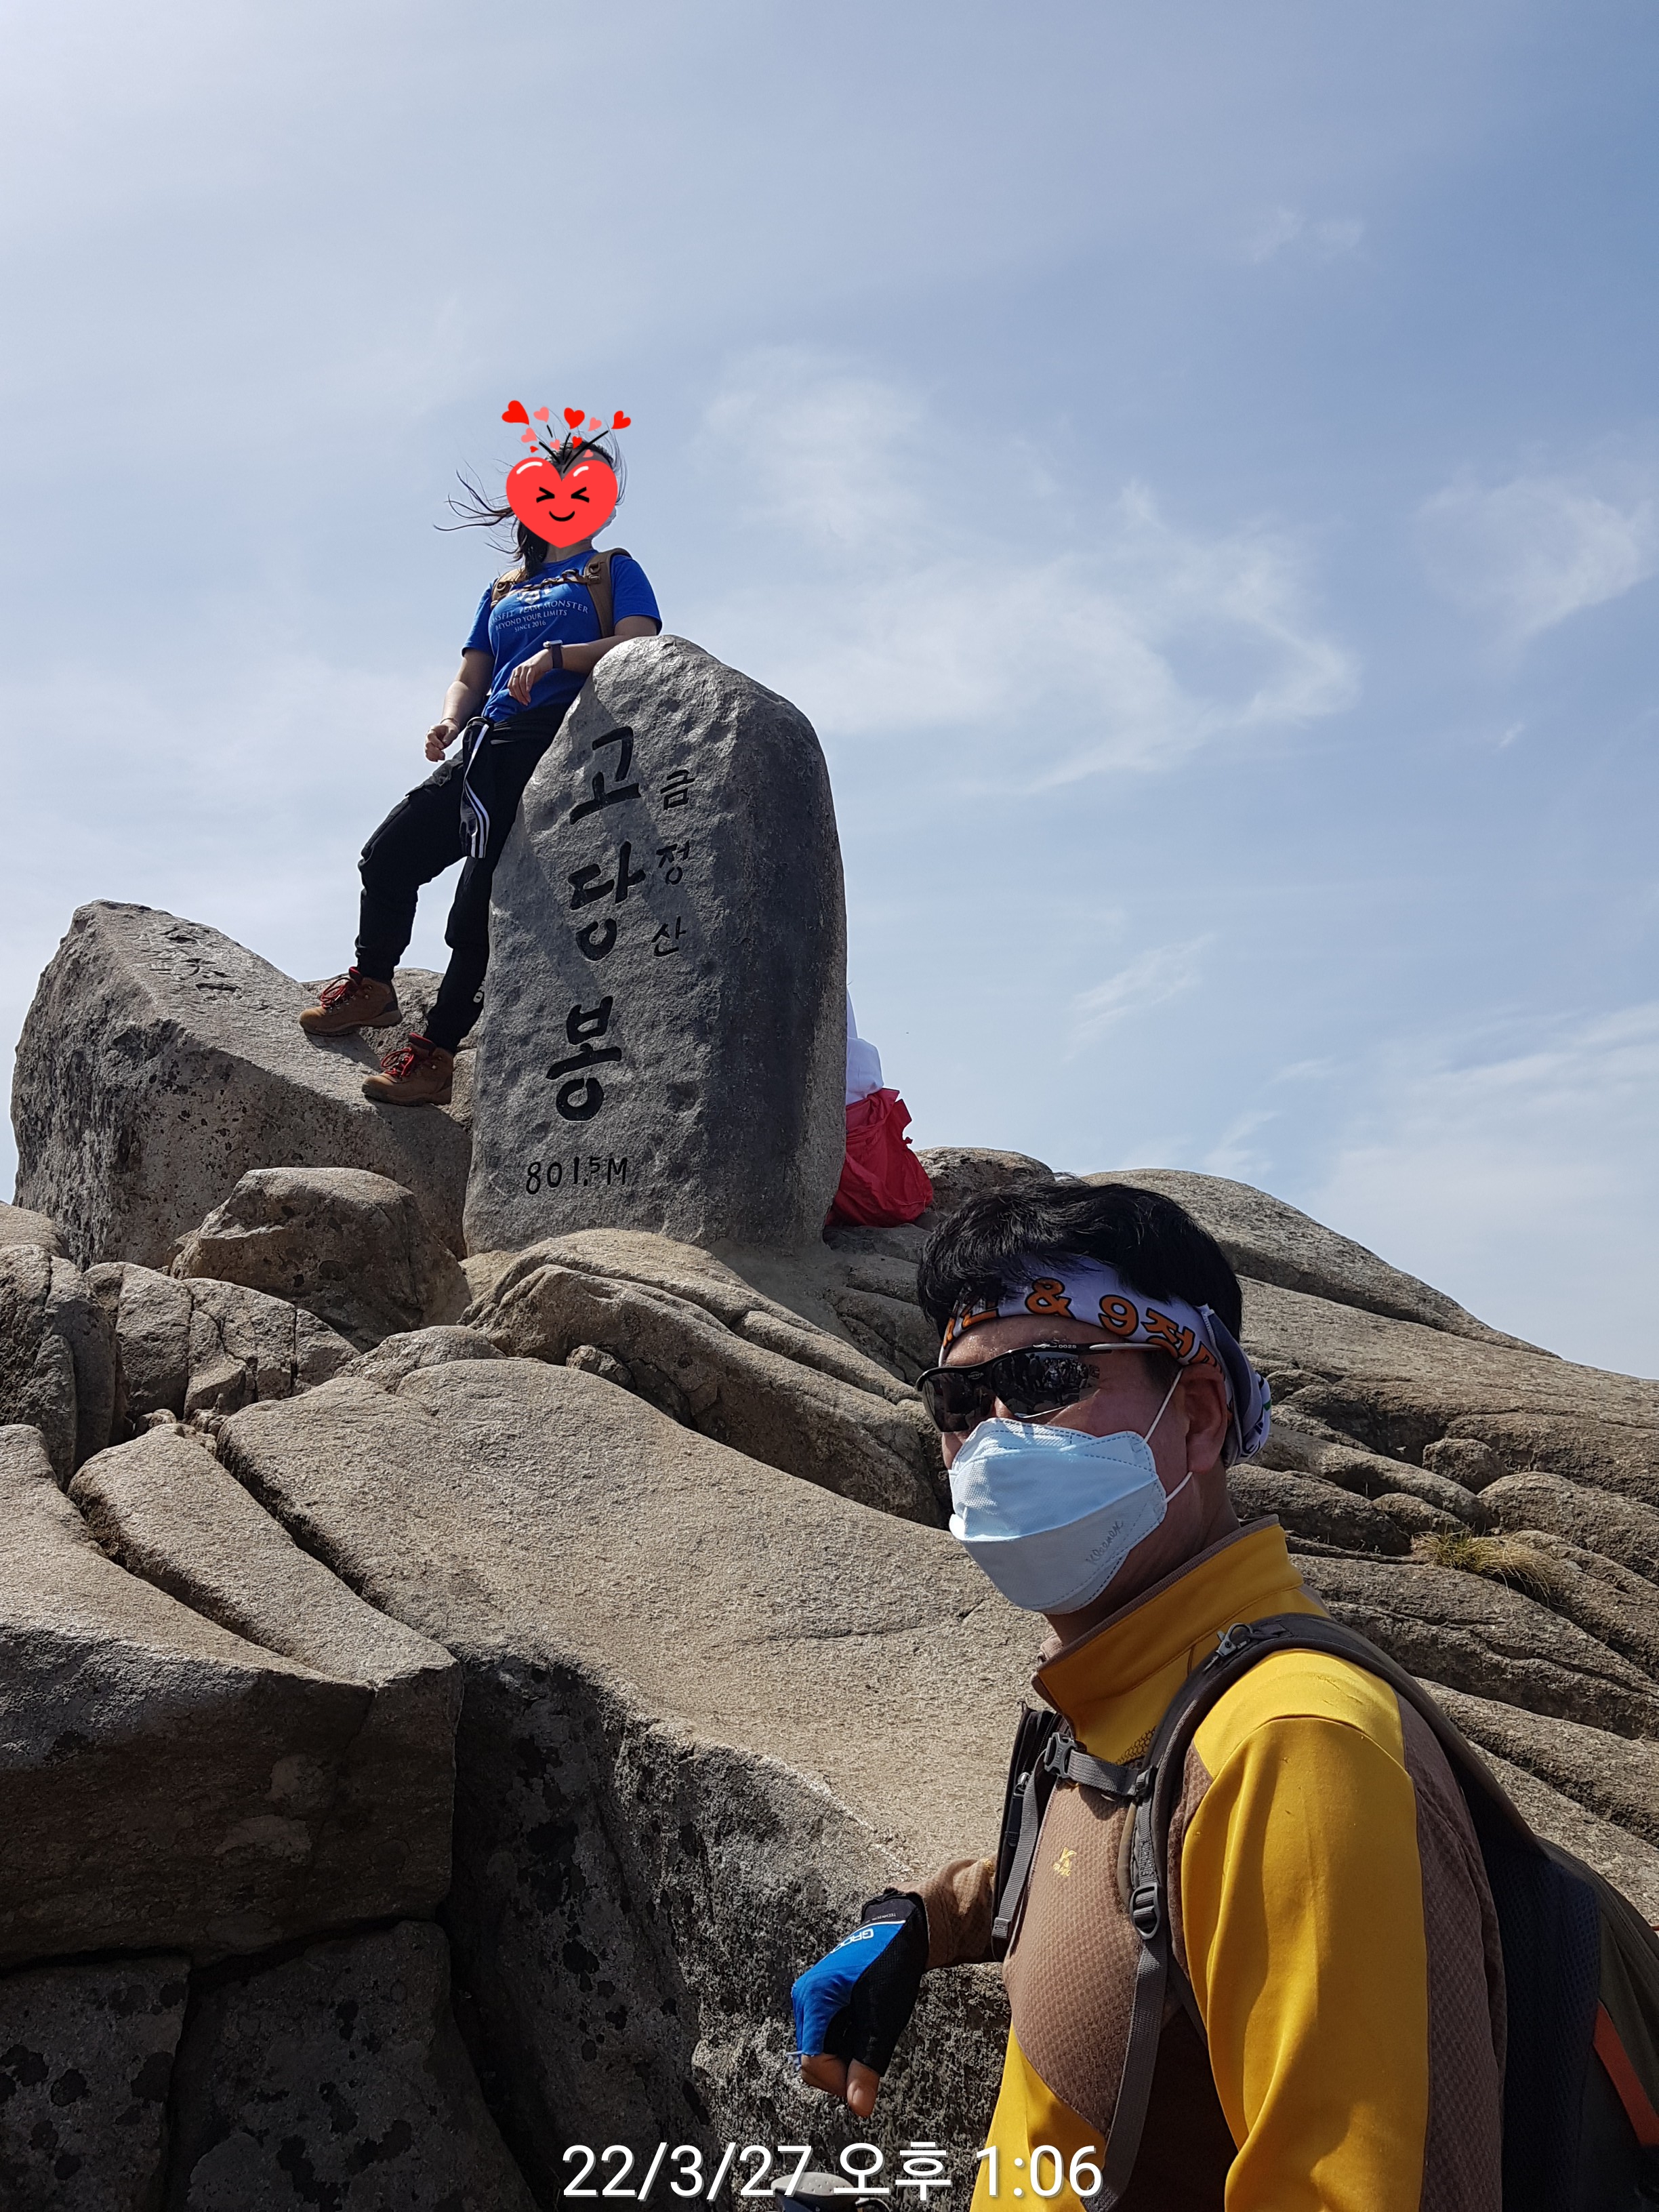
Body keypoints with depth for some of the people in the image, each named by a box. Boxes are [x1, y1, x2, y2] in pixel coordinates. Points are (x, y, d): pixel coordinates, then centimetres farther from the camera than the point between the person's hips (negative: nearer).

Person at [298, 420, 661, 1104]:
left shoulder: (613, 572, 14)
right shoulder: (503, 590, 29)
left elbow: (641, 649, -5)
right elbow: (470, 677, 24)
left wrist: (558, 655, -20)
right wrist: (449, 721, 1)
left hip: (556, 744, -6)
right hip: (489, 745, 6)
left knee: (484, 893, -13)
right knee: (390, 853, -1)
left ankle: (437, 1049, -11)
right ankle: (372, 984, 21)